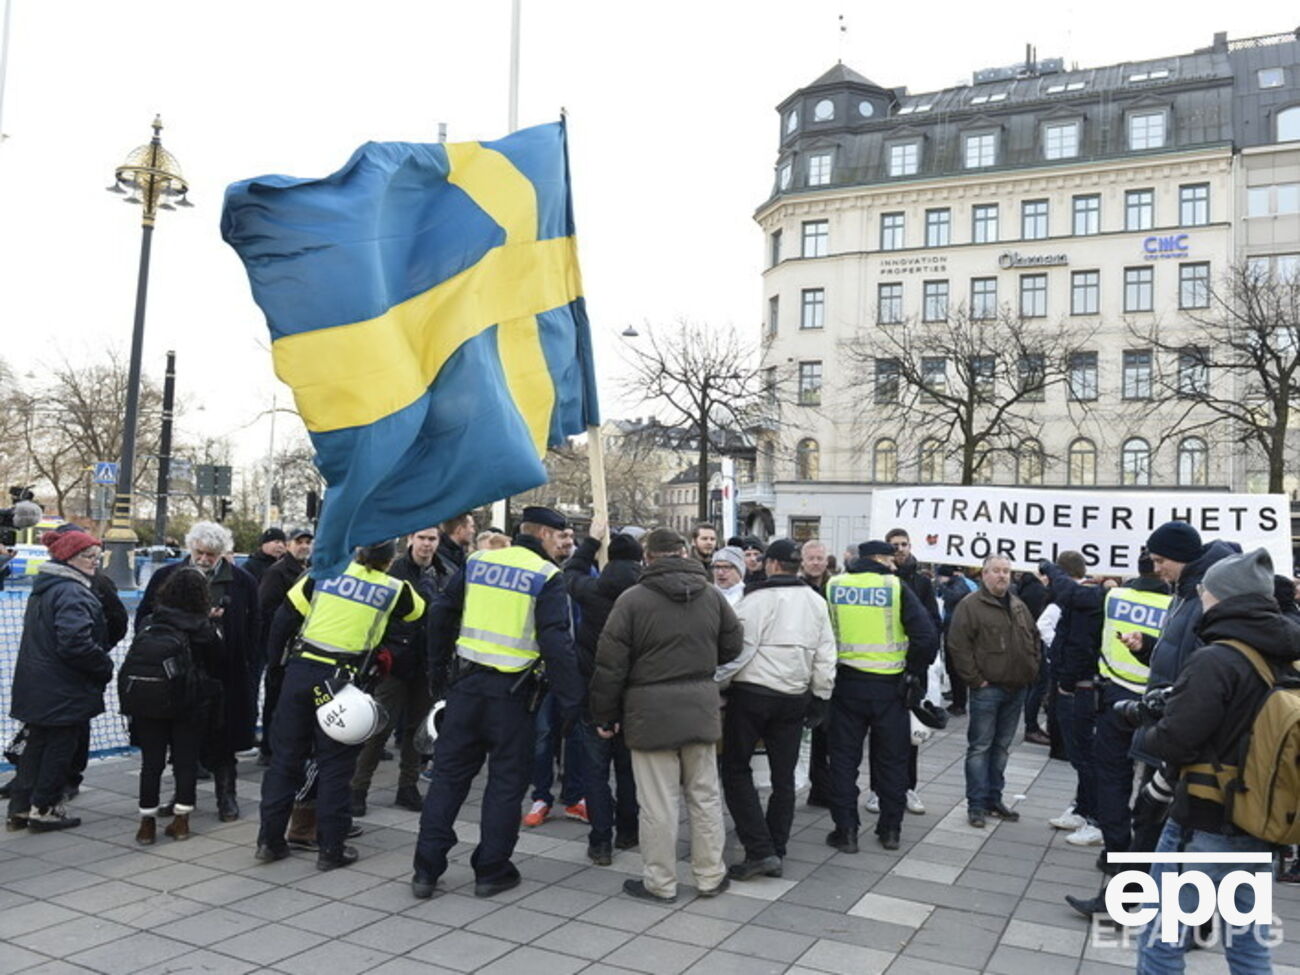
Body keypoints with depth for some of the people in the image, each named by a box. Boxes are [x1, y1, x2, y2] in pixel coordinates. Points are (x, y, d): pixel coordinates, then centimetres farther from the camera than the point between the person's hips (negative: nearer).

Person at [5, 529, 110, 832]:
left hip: (38, 687, 9)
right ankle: (44, 809, 12)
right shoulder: (73, 592, -20)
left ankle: (20, 807, 24)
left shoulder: (43, 588, 13)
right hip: (65, 690, -9)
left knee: (37, 744, 18)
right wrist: (105, 667, -14)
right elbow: (75, 642, -29)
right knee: (60, 748, 4)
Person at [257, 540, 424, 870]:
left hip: (300, 670, 3)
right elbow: (418, 613, 23)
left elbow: (285, 614, 9)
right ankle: (330, 848, 11)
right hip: (343, 679, -2)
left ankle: (269, 840, 20)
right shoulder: (394, 590, 3)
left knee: (285, 755, 12)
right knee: (335, 763, 6)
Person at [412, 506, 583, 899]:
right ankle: (491, 871, 18)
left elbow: (441, 614, 10)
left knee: (448, 774, 12)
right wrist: (571, 700, -9)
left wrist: (438, 673, 19)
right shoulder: (547, 577, -8)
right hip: (512, 691, -4)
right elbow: (557, 643, -14)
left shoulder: (477, 562, 7)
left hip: (466, 685, 4)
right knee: (507, 780, 10)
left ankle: (426, 869, 16)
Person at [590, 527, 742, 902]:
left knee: (658, 802, 5)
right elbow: (732, 647, 13)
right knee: (705, 795, 15)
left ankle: (660, 883, 16)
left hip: (651, 712, -4)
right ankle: (710, 875, 25)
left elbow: (610, 665, -8)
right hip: (701, 706, 4)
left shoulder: (632, 600, -10)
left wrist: (605, 714, 2)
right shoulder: (712, 595, 3)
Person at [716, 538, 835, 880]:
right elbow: (826, 656, 8)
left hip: (752, 693, -5)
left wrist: (714, 684, -4)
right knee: (783, 775, 13)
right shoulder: (816, 602, 7)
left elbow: (739, 650, -15)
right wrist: (821, 697, 15)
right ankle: (775, 852, 19)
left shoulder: (758, 599, -11)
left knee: (736, 769, 5)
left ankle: (760, 850, -1)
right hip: (794, 697, 6)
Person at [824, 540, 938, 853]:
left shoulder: (833, 586, 0)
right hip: (888, 686, -1)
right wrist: (913, 673, 0)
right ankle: (891, 829, 22)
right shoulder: (896, 587, -8)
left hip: (846, 683, 1)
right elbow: (927, 637, -14)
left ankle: (846, 830, 10)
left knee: (844, 757, 10)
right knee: (891, 758, 13)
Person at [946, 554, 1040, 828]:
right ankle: (976, 805, 5)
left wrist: (1031, 670, 12)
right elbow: (958, 646, -14)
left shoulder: (1019, 606, 14)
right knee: (980, 747, -1)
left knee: (1002, 747, 14)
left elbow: (1034, 639, 23)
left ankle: (994, 798, 24)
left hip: (1016, 690, 7)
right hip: (987, 689, -7)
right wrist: (975, 679, -15)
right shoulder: (970, 605, -9)